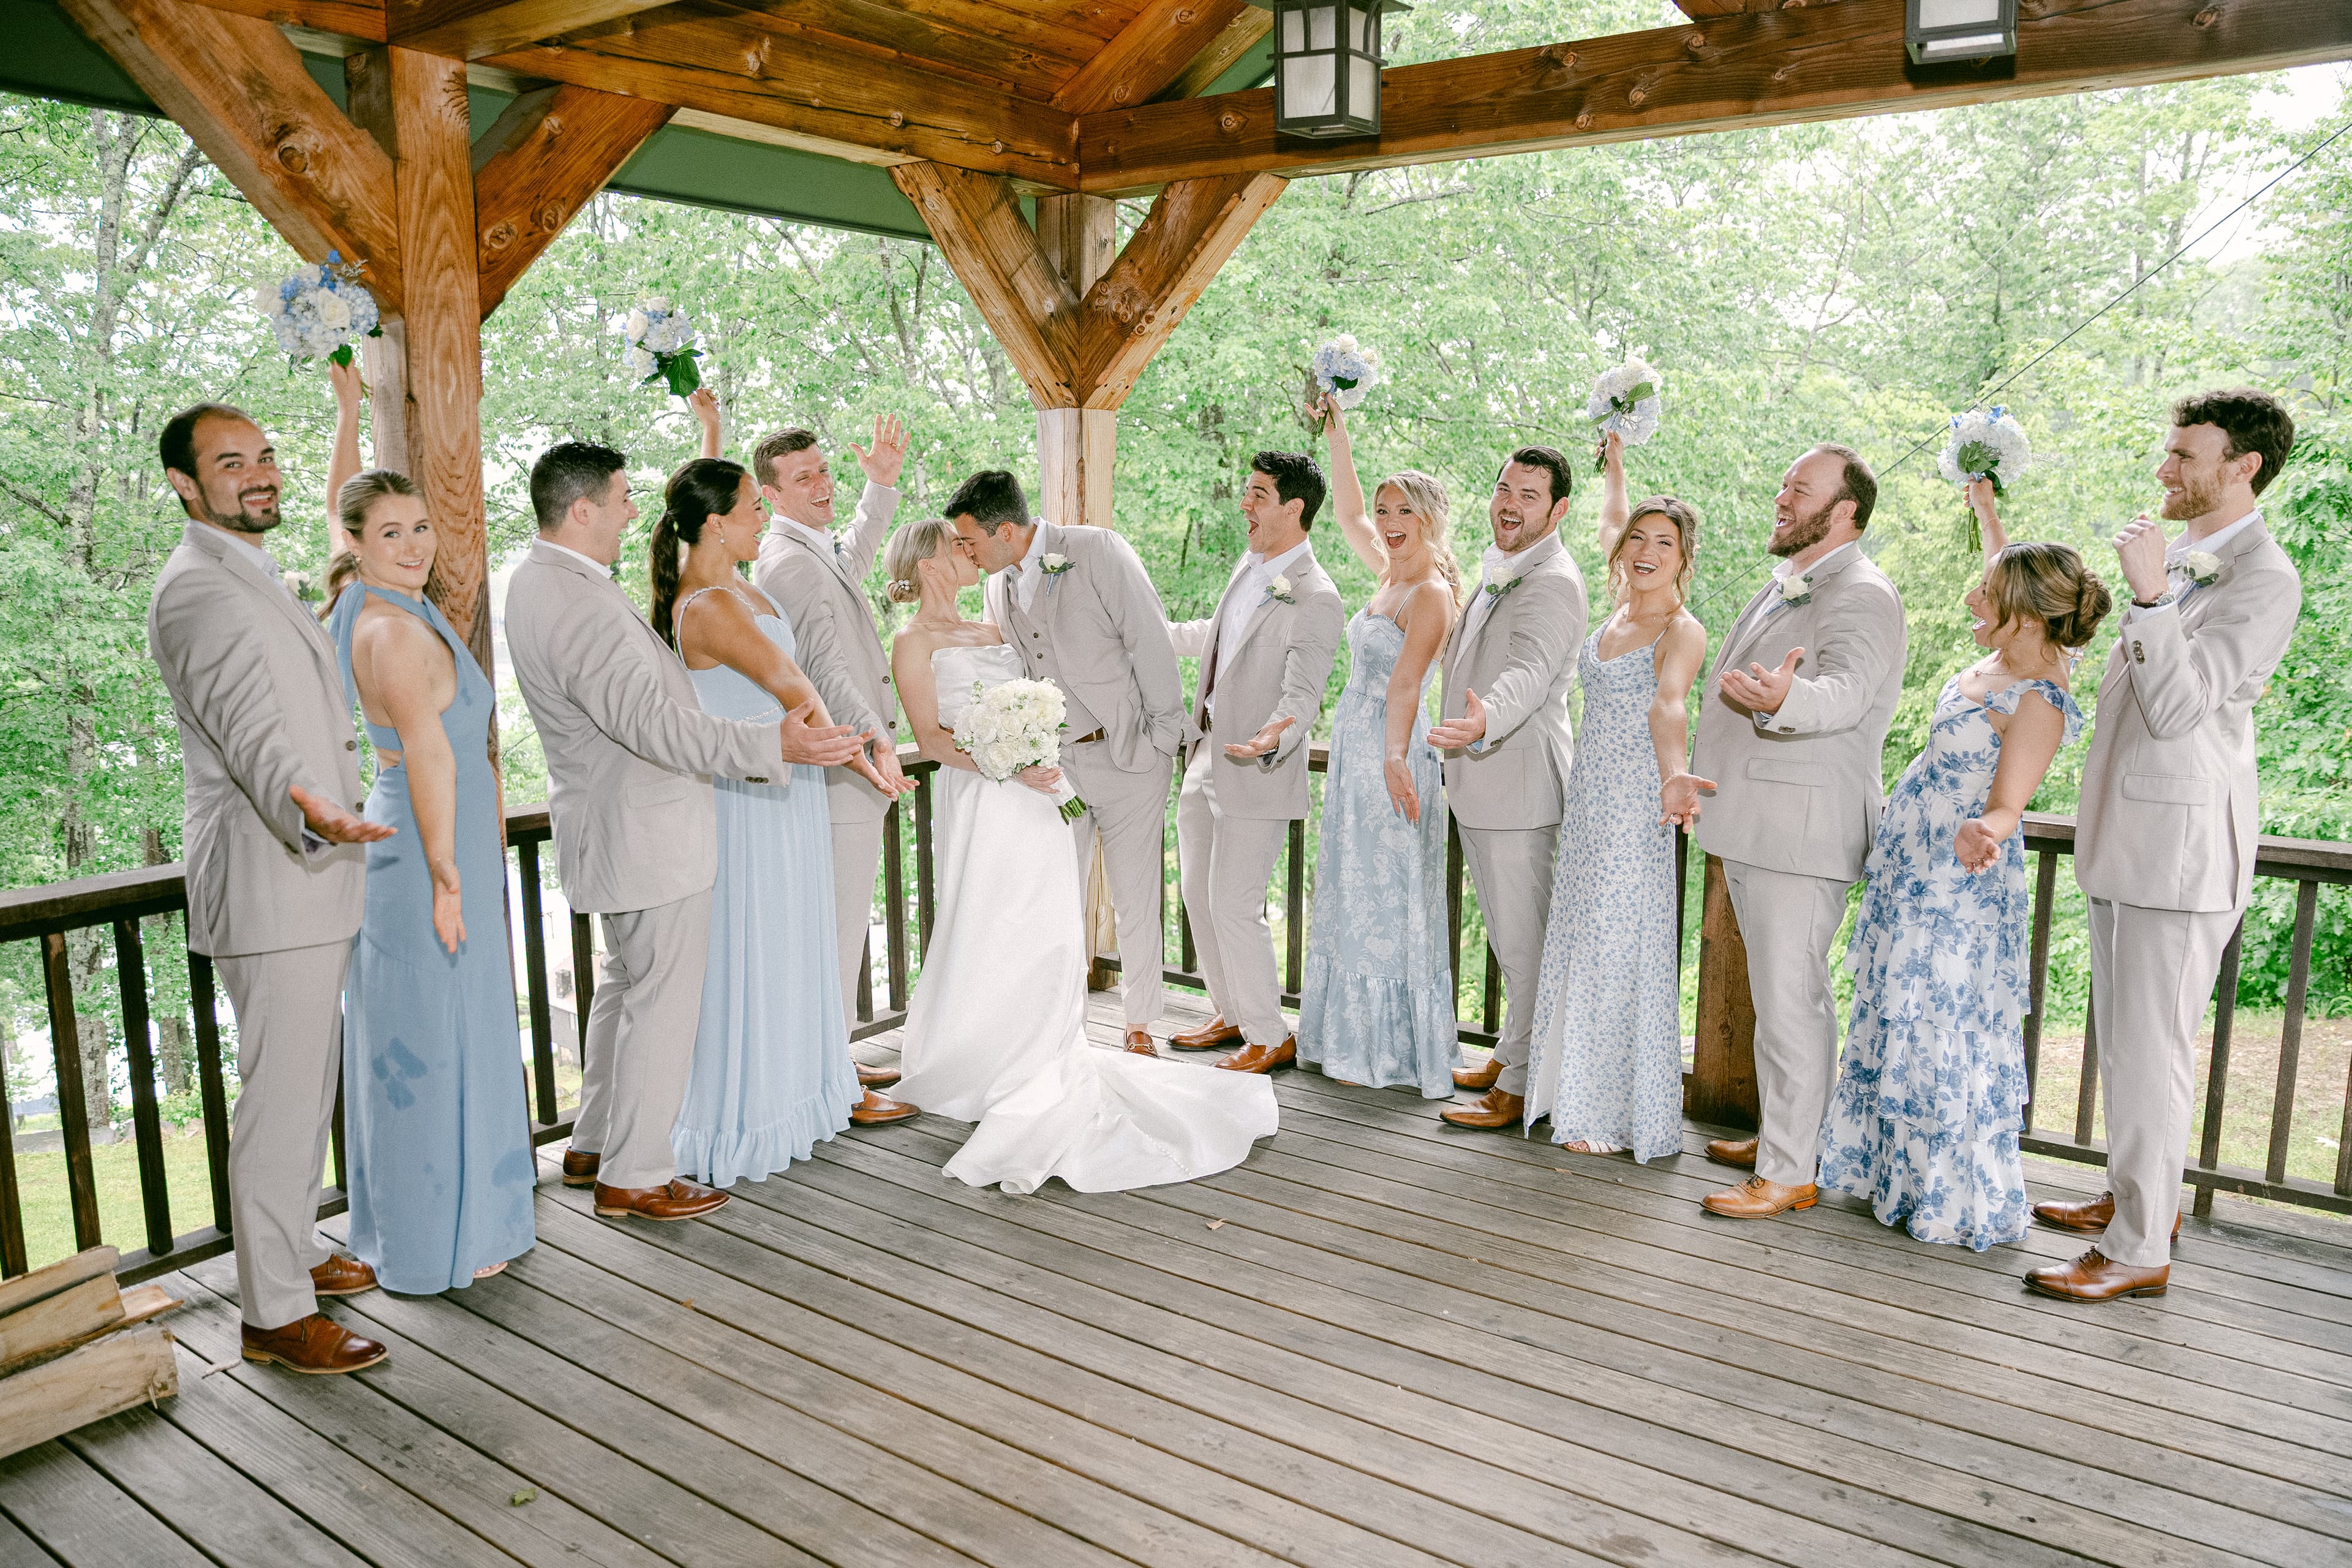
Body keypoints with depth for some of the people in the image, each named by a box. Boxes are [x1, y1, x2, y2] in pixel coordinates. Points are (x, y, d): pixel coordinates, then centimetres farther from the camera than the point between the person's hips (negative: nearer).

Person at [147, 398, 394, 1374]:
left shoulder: (257, 577, 17)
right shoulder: (197, 588, -15)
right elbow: (250, 731, -30)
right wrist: (306, 812, -47)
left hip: (309, 876, 10)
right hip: (266, 883, -10)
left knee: (310, 1078, 18)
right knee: (282, 1092, -5)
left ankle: (295, 1250, 33)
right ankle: (274, 1314, 5)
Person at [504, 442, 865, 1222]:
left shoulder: (540, 579, 8)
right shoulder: (578, 608, -26)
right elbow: (652, 724, -34)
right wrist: (775, 745, -40)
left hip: (614, 826, 11)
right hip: (645, 831, -11)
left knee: (627, 984, 22)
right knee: (664, 1003, 1)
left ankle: (594, 1144, 34)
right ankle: (633, 1176, 13)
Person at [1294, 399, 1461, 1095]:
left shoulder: (1430, 593, -14)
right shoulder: (1391, 574, 10)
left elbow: (1405, 683, -27)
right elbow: (1348, 513, 21)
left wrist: (1395, 759, -38)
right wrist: (1337, 434, 16)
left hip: (1389, 759, -9)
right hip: (1353, 750, 9)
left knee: (1387, 901, -1)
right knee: (1350, 897, 14)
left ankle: (1396, 1049, 10)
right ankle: (1358, 1038, 24)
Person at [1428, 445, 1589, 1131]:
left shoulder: (1554, 583, -16)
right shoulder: (1500, 573, 17)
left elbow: (1529, 674, -34)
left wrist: (1486, 720, -51)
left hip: (1520, 783, -10)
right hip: (1479, 783, 10)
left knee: (1524, 938, -3)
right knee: (1507, 935, 19)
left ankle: (1521, 1088, 6)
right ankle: (1511, 1054, 33)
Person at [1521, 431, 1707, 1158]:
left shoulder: (1682, 631, -13)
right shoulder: (1621, 609, 9)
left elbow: (1669, 703, -35)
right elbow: (1612, 526, 30)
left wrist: (1674, 774, -53)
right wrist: (1613, 464, 42)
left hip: (1635, 804, -8)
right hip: (1586, 797, 8)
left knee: (1620, 949, -3)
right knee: (1579, 942, 13)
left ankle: (1620, 1117, 8)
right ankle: (1578, 1094, 25)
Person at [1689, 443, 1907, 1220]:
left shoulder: (1863, 596, -13)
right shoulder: (1783, 586, 18)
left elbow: (1843, 691, -31)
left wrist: (1781, 699, -52)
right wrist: (1700, 777, 30)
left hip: (1803, 829, -10)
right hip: (1752, 826, 10)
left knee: (1788, 1000, -7)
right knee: (1785, 992, 19)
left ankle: (1787, 1173, 1)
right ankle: (1788, 1133, 31)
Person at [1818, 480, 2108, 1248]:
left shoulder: (2039, 701, -21)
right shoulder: (2005, 660, 3)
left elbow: (2006, 805, -26)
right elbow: (2007, 574, 24)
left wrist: (1982, 832, -48)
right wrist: (1984, 504, 34)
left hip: (1958, 885, -10)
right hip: (1913, 871, 10)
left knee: (1945, 1034, -1)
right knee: (1898, 1025, 17)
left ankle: (1961, 1202, 12)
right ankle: (1898, 1172, 32)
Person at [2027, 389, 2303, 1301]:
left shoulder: (2263, 580, -14)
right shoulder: (2179, 562, 14)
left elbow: (2179, 709, -22)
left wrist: (2150, 594, -27)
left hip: (2182, 844, -10)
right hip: (2128, 840, 10)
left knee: (2151, 1048, -4)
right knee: (2121, 1039, 19)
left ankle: (2139, 1250, 5)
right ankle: (2133, 1194, 34)